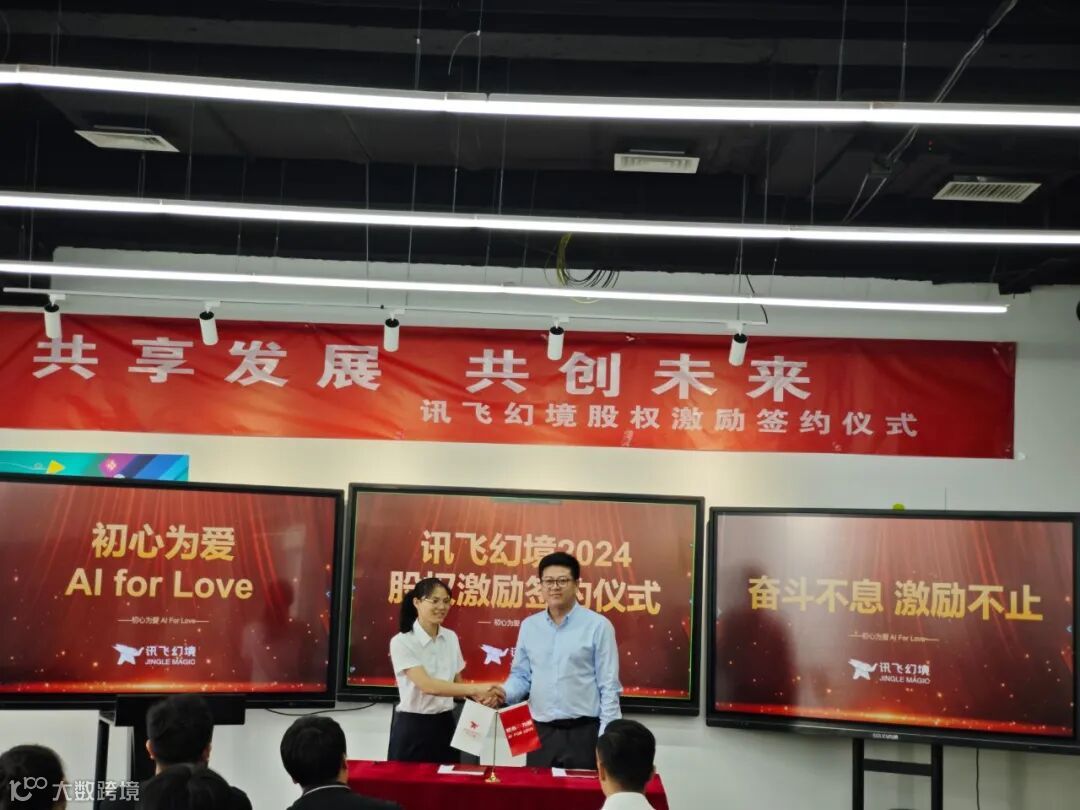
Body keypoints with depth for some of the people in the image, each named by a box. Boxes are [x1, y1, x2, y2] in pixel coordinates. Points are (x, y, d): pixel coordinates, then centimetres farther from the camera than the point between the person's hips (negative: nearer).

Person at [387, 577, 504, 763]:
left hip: (444, 726, 5)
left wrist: (481, 696, -7)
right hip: (412, 728, -5)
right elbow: (427, 685, -24)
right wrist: (476, 688, -31)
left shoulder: (451, 638, 5)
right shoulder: (401, 642, -13)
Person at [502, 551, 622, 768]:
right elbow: (521, 676, 12)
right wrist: (503, 693, -10)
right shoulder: (529, 626, 8)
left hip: (583, 733, -4)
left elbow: (609, 686, -5)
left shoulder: (598, 626, -5)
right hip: (541, 732, 4)